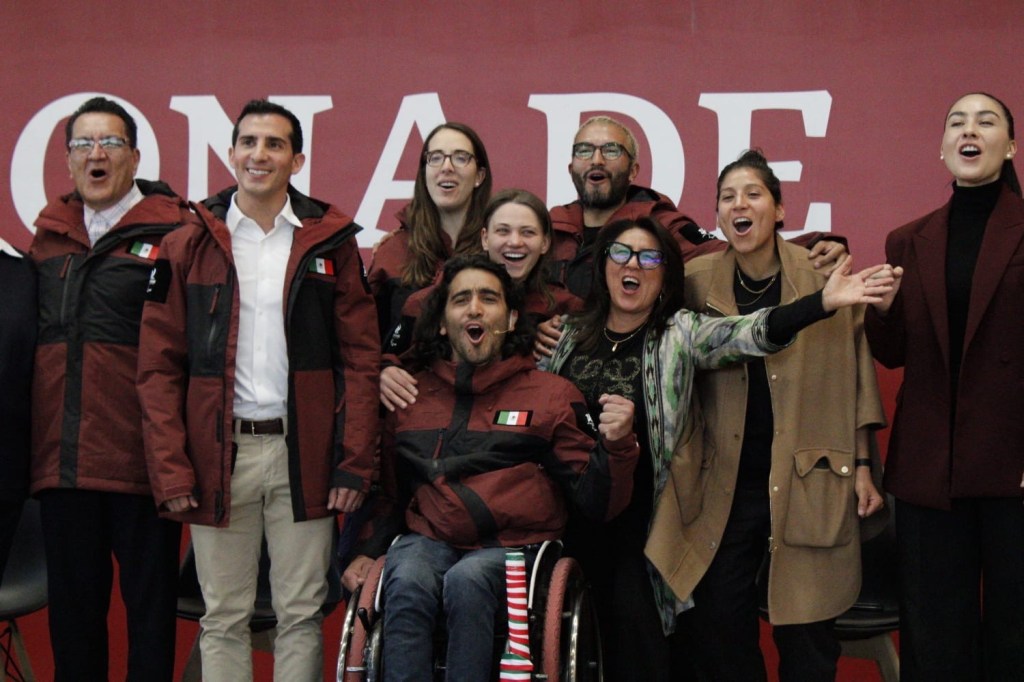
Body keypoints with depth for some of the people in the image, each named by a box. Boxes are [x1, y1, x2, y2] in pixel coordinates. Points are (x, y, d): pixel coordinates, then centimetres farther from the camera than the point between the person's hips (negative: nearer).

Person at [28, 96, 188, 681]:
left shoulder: (173, 231, -4)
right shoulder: (49, 234, 14)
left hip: (139, 458, -5)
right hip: (62, 458, 5)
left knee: (149, 602, 5)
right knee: (72, 605, 13)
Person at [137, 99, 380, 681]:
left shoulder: (331, 242, 6)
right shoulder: (190, 248, 6)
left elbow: (361, 358, 3)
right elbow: (160, 366, 4)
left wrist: (355, 463, -5)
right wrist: (171, 469, -5)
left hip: (304, 452, 0)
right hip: (218, 453, 1)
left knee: (302, 614, 4)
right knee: (224, 620, 6)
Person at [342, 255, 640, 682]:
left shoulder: (551, 394, 10)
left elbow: (597, 502, 4)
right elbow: (390, 494, 27)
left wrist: (615, 445, -15)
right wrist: (368, 550, 9)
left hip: (513, 547, -2)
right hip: (428, 539, 2)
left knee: (467, 579, -34)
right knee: (407, 580, -32)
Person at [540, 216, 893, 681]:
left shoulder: (680, 334, -3)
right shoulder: (571, 334, 7)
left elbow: (746, 334, -21)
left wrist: (822, 302, -34)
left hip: (641, 523, -3)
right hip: (574, 517, 3)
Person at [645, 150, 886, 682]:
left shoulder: (825, 276, -2)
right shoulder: (696, 281, 2)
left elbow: (855, 376, 3)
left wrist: (862, 466, 2)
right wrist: (686, 466, 3)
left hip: (809, 481, -2)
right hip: (723, 484, 2)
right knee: (718, 633, 3)